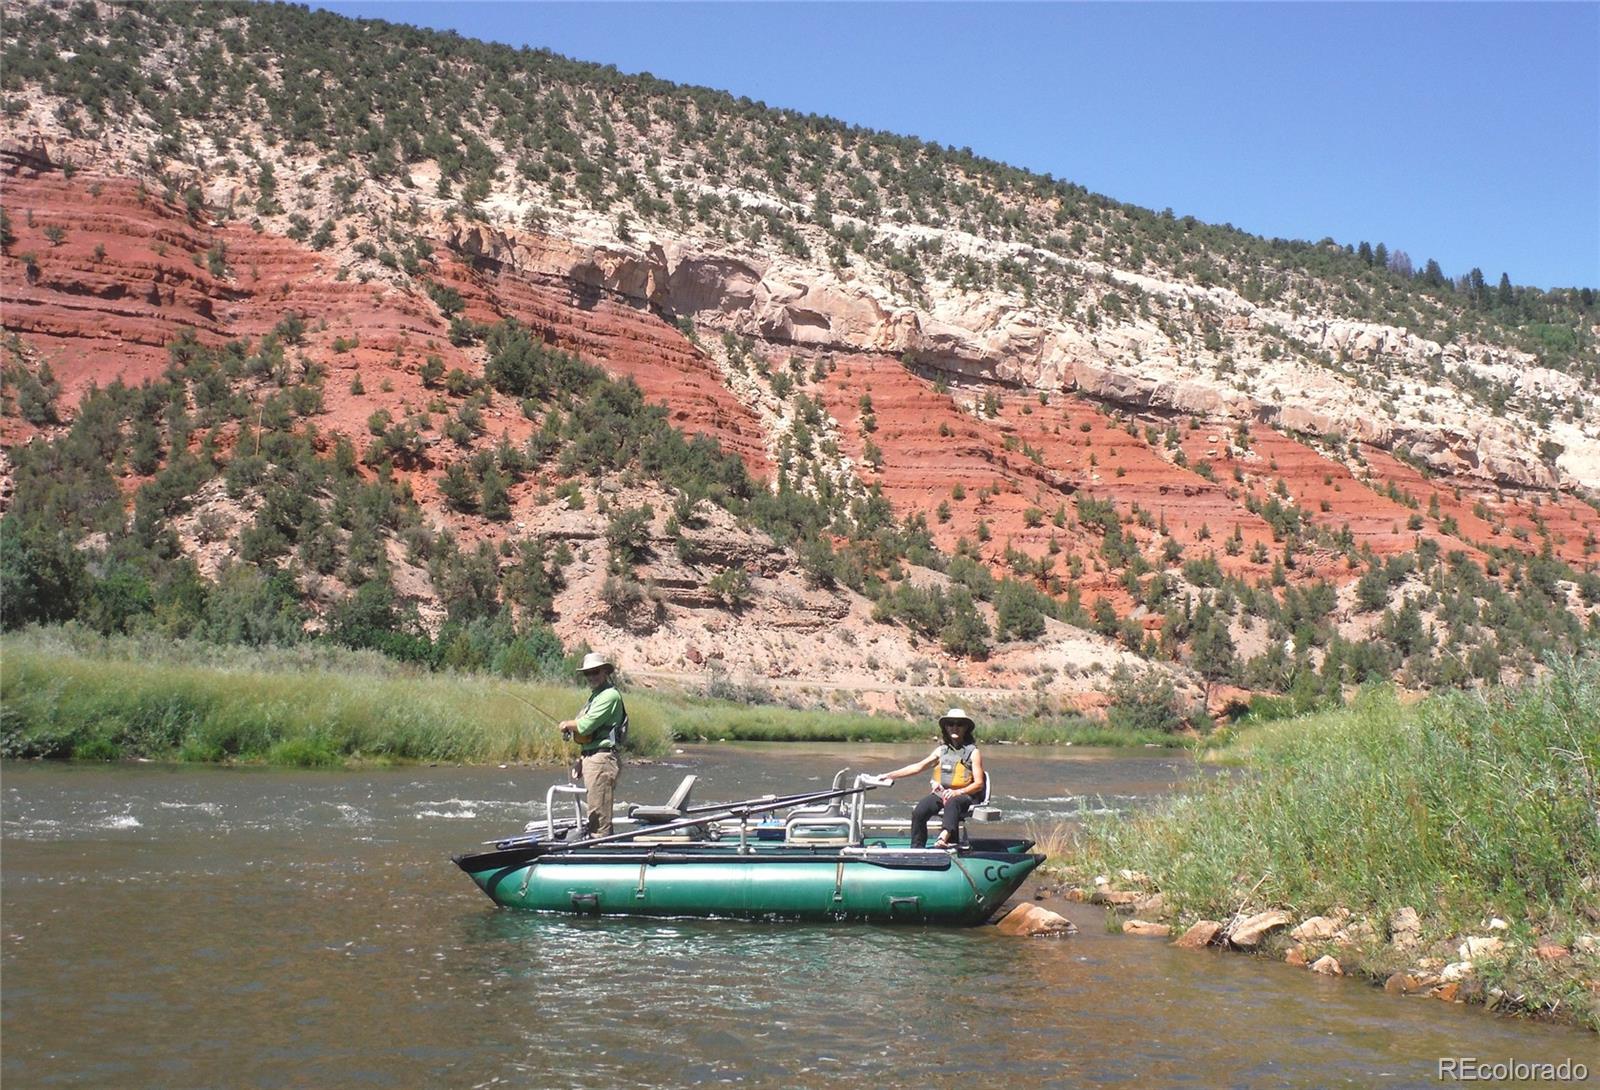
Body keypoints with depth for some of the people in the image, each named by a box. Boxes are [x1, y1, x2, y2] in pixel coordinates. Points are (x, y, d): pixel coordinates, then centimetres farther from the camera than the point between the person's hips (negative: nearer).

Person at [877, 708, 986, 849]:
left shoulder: (973, 752, 3)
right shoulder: (942, 751, 16)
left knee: (952, 803, -41)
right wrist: (890, 775, 7)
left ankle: (944, 836, -63)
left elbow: (979, 784, -2)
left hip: (965, 795, -5)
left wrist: (957, 792, -20)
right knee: (918, 812, -24)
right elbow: (918, 767, 15)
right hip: (941, 793, 5)